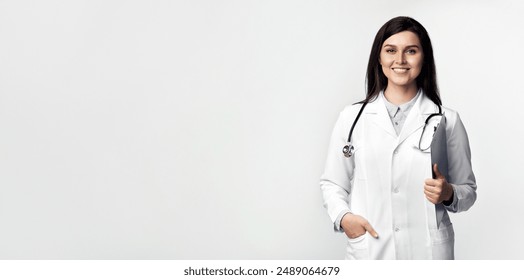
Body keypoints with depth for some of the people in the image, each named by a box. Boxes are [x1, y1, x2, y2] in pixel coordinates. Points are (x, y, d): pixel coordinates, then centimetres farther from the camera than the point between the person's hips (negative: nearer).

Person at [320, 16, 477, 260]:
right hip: (369, 252, 0)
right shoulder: (352, 118, 5)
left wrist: (448, 194, -11)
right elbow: (332, 183, 9)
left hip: (428, 251, 0)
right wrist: (343, 216, -9)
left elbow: (468, 191, 10)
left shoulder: (447, 121, 4)